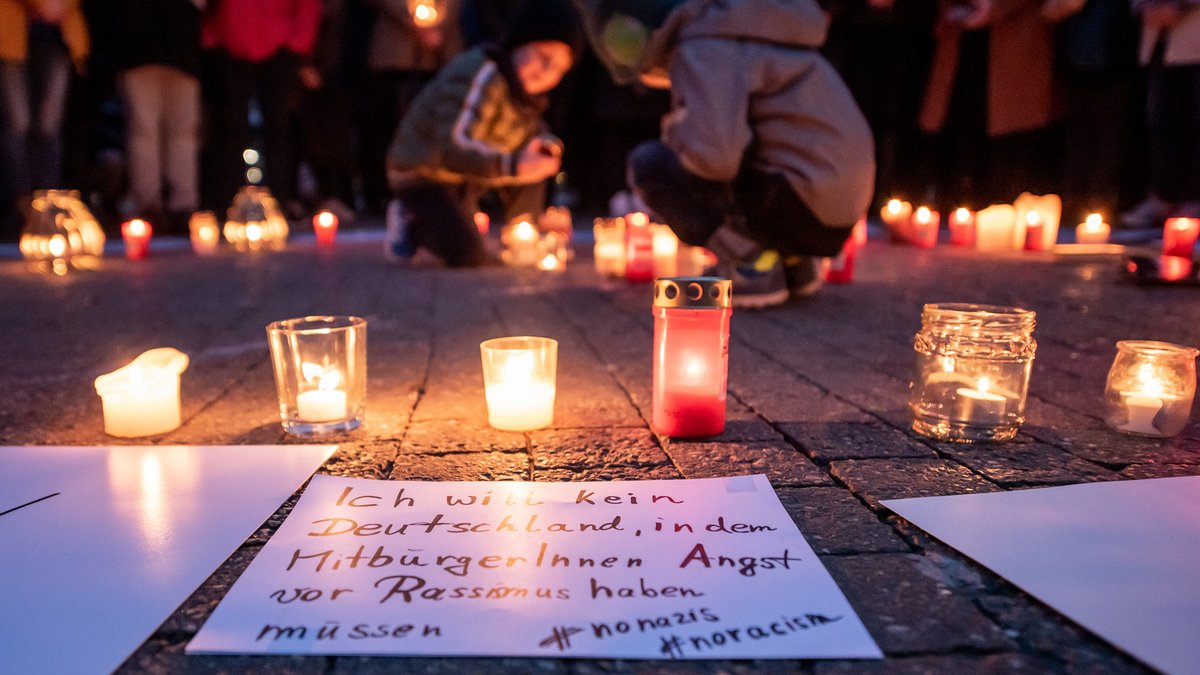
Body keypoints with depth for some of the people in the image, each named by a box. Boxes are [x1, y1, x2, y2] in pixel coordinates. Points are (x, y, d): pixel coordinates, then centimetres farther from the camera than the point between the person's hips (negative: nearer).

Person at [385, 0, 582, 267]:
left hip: (465, 174, 8)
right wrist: (513, 165, -53)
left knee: (538, 156, -8)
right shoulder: (481, 77, -28)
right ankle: (412, 222, 5)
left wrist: (547, 144, -14)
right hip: (423, 174, -8)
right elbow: (452, 148, -39)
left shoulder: (524, 84, 0)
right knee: (468, 255, -22)